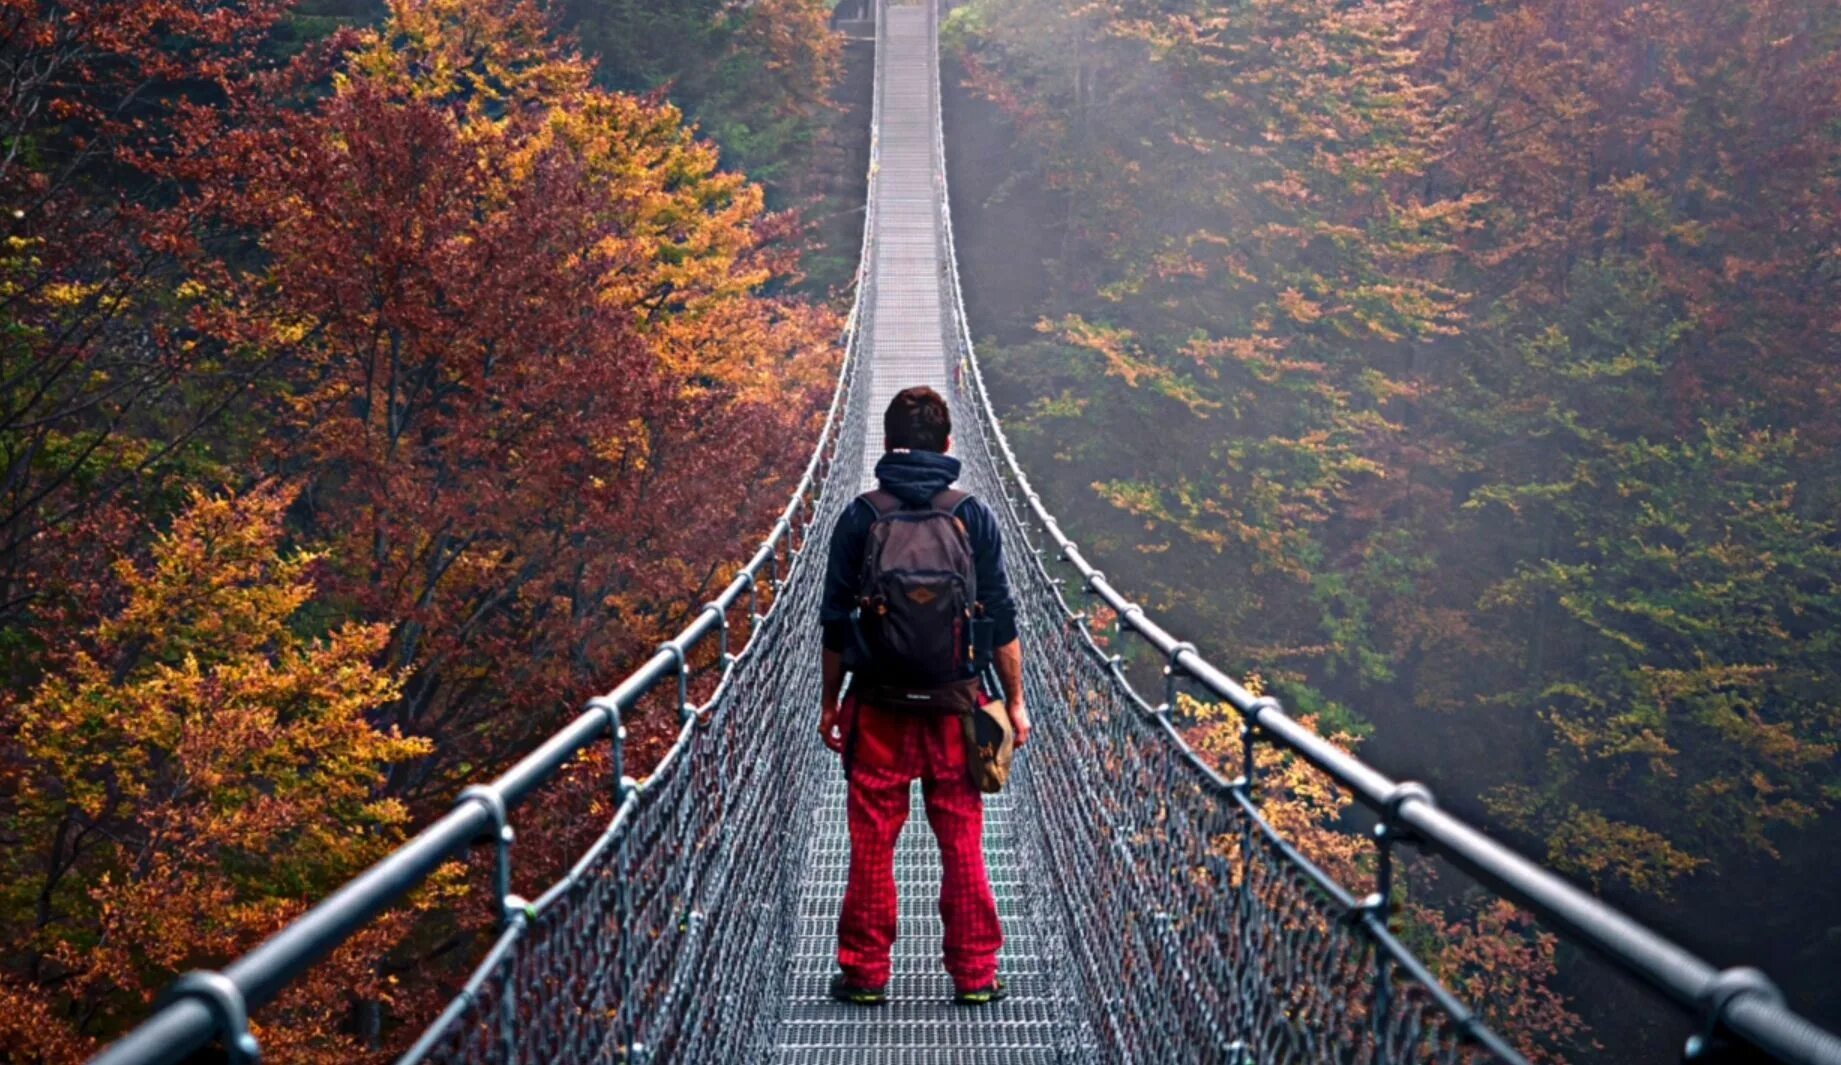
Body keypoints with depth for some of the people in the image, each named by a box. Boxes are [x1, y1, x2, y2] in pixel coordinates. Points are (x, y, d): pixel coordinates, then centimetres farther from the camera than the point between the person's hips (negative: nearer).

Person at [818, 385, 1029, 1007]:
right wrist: (1014, 701, 8)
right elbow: (1001, 619, 0)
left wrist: (830, 702, 10)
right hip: (955, 703, 0)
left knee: (872, 842, 7)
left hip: (878, 704, 0)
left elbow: (836, 622, 1)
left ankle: (865, 973, 13)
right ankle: (974, 974, 11)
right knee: (962, 843, 7)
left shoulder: (860, 517, -2)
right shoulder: (972, 516, -1)